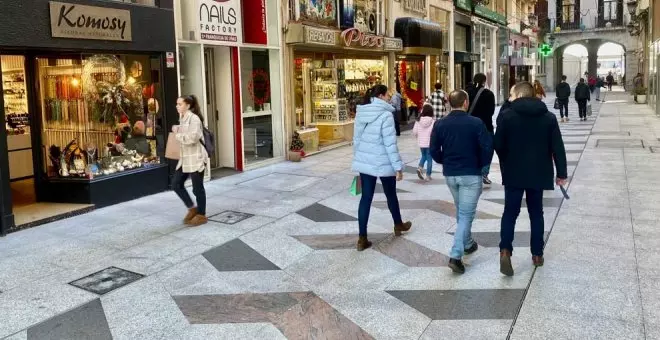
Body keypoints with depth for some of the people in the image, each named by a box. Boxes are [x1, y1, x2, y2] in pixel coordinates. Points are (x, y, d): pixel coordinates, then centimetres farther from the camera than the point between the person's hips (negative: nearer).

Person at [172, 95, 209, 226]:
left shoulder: (194, 118, -15)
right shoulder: (182, 118, 13)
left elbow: (192, 137, -25)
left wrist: (177, 135, -13)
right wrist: (177, 130, 6)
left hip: (196, 158, -9)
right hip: (185, 158, 9)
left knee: (197, 188, 1)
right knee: (176, 183, 8)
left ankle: (201, 215, 16)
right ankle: (192, 208, 22)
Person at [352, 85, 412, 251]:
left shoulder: (361, 114, 3)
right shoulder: (385, 115, -18)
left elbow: (356, 139, 10)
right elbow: (390, 144, -19)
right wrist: (398, 166, -14)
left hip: (364, 162, 6)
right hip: (383, 163, -5)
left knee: (366, 197, 7)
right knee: (391, 195, 17)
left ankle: (362, 238, 5)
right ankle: (398, 225, 40)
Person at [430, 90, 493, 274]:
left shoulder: (440, 124, -2)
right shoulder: (476, 123, -12)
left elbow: (434, 150, -1)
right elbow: (487, 147, -14)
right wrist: (482, 164, 4)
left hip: (450, 174, 4)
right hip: (471, 174, -4)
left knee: (461, 211, 24)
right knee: (466, 214, -1)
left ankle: (467, 244, 39)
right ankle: (456, 256, -11)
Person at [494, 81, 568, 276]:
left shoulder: (507, 115, -6)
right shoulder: (549, 117, 2)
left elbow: (498, 145, -5)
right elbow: (557, 147, 0)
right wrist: (561, 173, 6)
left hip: (513, 173, -2)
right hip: (538, 172, 2)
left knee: (510, 212, 3)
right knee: (536, 213, 13)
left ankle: (505, 250, -13)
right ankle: (537, 254, 17)